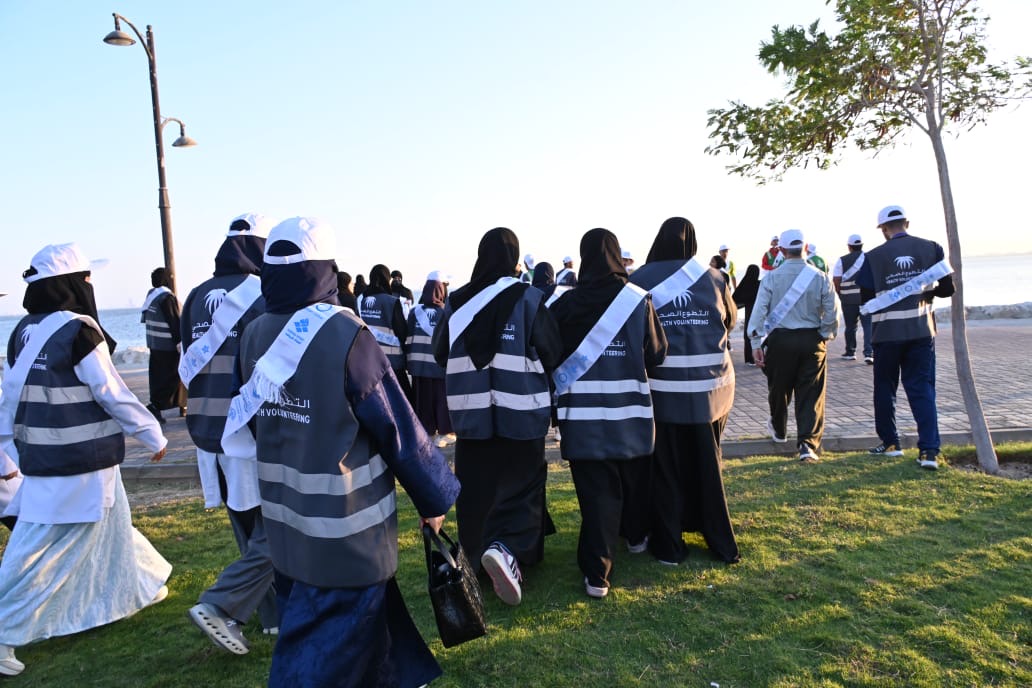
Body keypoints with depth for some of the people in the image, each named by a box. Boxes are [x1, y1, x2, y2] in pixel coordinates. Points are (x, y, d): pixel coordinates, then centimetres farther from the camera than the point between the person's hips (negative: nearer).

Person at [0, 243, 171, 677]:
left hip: (42, 458, 9)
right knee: (43, 551, 2)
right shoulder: (78, 331, -18)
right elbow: (112, 394, -15)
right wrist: (153, 436, -4)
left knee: (110, 522, 24)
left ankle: (139, 586, 41)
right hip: (80, 463, -9)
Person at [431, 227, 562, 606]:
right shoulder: (528, 298, -9)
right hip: (520, 413, -3)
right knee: (521, 488, 4)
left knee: (476, 491, 14)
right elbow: (551, 352, -6)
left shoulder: (456, 302, 0)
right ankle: (507, 550, -19)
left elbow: (440, 352, 8)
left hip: (471, 414, 3)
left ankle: (478, 559, 25)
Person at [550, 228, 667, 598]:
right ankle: (636, 535, 45)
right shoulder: (639, 300, -7)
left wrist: (564, 383, 15)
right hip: (631, 411, 1)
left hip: (583, 414, -1)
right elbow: (657, 353, -5)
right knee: (634, 477, 23)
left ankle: (597, 573, 0)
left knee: (596, 491, 4)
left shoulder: (566, 304, -7)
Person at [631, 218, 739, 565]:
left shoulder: (641, 279, -8)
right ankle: (722, 543, 27)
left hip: (662, 388, -2)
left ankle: (669, 545, 19)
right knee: (707, 464, 16)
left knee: (665, 467, 10)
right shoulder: (713, 278, -1)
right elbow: (731, 321, 13)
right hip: (709, 386, 2)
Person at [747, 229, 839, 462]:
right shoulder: (820, 278, -2)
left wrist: (756, 343, -5)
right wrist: (825, 336, 16)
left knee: (779, 388, 18)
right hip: (812, 340, 0)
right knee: (810, 395, 3)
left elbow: (759, 310, -8)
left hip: (779, 339, 0)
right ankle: (807, 444, -6)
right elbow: (832, 314, -1)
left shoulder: (772, 277, -5)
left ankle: (778, 430, 40)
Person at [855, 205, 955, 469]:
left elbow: (866, 300, -6)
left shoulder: (873, 257, -7)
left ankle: (889, 443, 22)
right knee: (923, 389, 6)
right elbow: (947, 288, 2)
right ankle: (929, 450, -2)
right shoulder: (931, 248, 0)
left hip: (887, 332, -2)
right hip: (921, 330, 2)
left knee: (885, 388, 14)